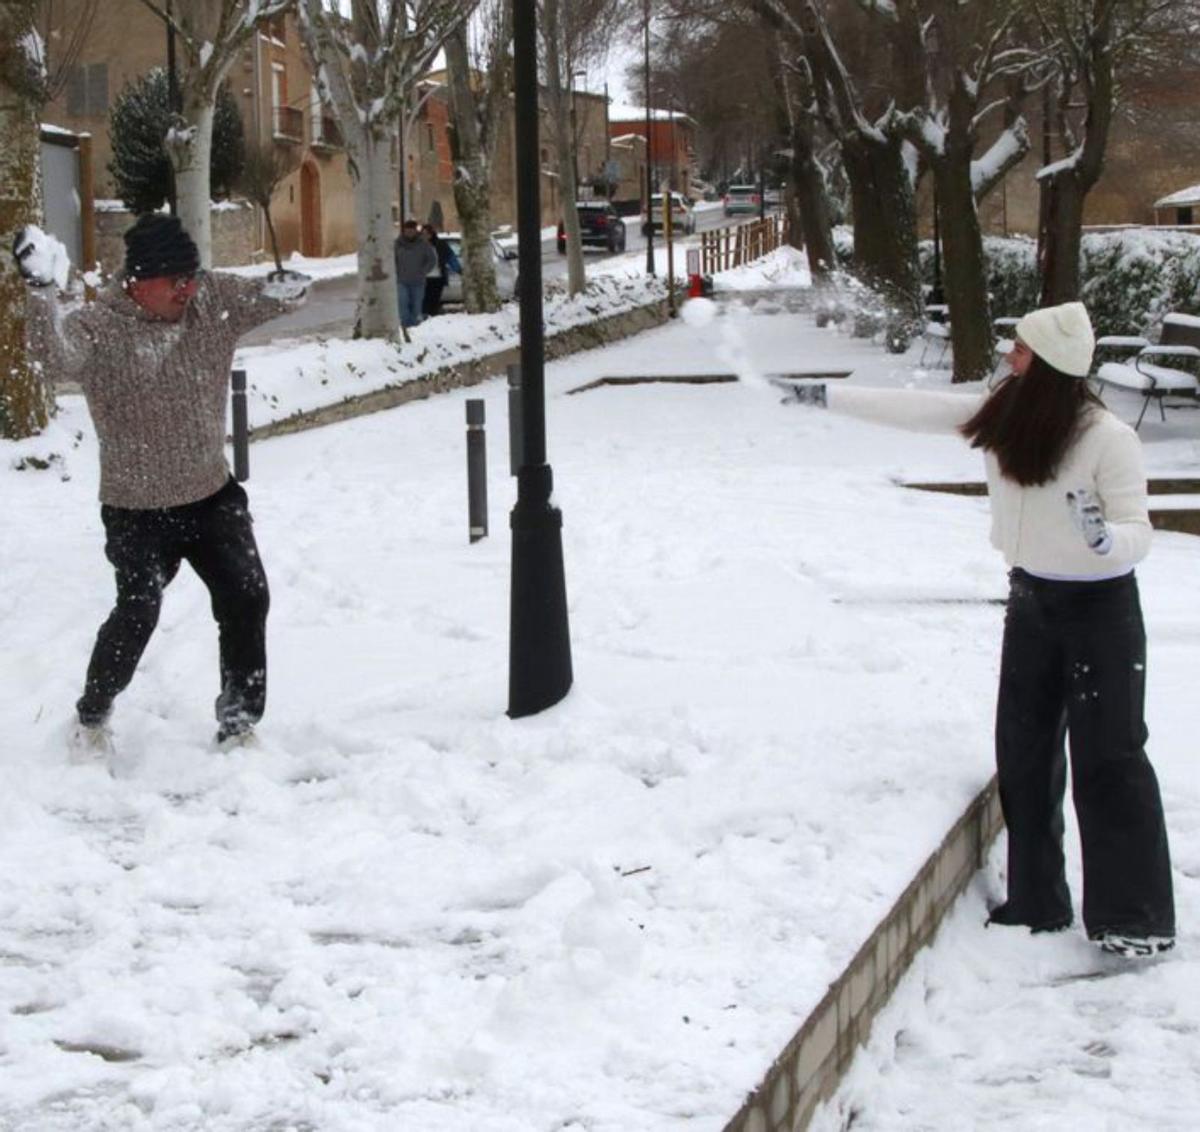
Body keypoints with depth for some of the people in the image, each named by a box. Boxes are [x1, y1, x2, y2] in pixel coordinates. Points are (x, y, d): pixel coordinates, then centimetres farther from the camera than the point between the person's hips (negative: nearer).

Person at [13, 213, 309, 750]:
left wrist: (287, 289, -22)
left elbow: (268, 298, 4)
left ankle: (239, 718, 18)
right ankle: (93, 712, 13)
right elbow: (58, 357, -39)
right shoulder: (98, 325, -20)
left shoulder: (214, 299, -4)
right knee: (138, 610, -14)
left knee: (246, 598, 0)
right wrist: (41, 289, -53)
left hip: (214, 495, 5)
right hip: (137, 509, -5)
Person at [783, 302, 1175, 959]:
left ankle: (1139, 916, 6)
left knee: (1107, 756, -3)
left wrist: (1105, 538, -41)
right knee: (1024, 752, 10)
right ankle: (1037, 903, 21)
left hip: (1099, 608, -7)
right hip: (1031, 600, 7)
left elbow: (1138, 532, -18)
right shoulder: (1004, 416, -3)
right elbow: (915, 410, 3)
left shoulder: (1107, 437, -21)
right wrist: (824, 397, 5)